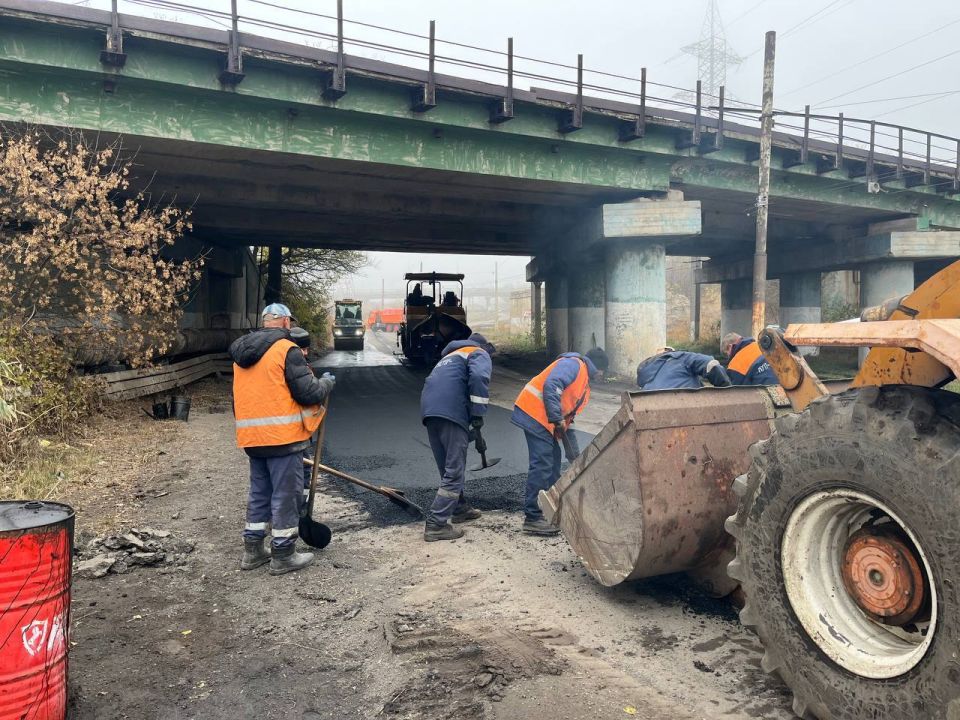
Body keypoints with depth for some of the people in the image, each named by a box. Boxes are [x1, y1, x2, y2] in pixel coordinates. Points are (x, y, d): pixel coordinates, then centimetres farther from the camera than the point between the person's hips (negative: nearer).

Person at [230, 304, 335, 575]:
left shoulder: (241, 355, 13)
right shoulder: (287, 350, -12)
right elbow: (308, 393, -15)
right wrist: (326, 382, 5)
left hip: (252, 438, 8)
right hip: (282, 437, -7)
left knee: (259, 493, 19)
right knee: (285, 496, 3)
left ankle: (252, 550, 26)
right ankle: (283, 556, 11)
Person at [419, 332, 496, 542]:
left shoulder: (449, 356, 37)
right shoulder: (479, 354, 13)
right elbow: (479, 377, -11)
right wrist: (478, 414, -8)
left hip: (429, 409, 8)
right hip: (451, 411, -8)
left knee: (447, 467, 20)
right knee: (454, 470, -4)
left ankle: (459, 509, 35)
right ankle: (436, 524, -8)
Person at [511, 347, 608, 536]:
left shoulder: (585, 386, 25)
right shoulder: (573, 364, -4)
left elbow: (569, 417, 23)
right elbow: (551, 385, -21)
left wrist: (574, 455, 19)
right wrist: (557, 419, -21)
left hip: (544, 421, 10)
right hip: (535, 413, -10)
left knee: (553, 461, 17)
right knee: (542, 465, -12)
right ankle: (532, 518, -8)